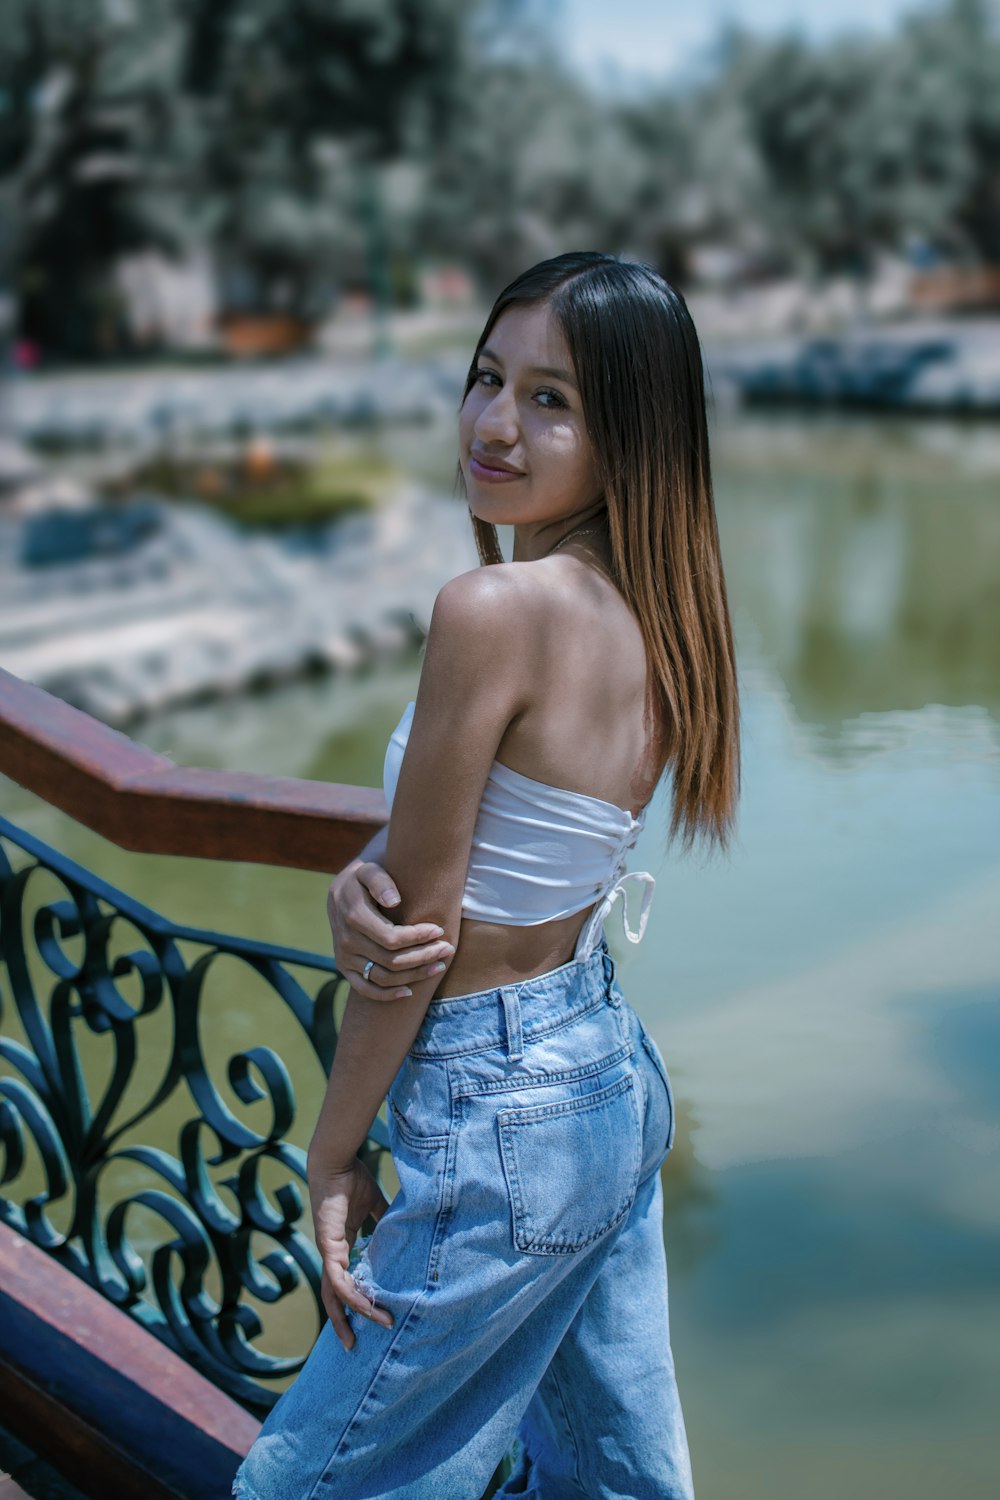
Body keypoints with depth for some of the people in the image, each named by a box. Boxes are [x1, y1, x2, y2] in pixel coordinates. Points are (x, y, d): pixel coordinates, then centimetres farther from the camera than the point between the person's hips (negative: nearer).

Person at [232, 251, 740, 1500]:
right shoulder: (654, 607, 2)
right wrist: (359, 882, -14)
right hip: (618, 1072, 9)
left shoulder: (493, 608, -24)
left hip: (500, 1119, -9)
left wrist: (331, 1159, -8)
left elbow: (424, 920, -19)